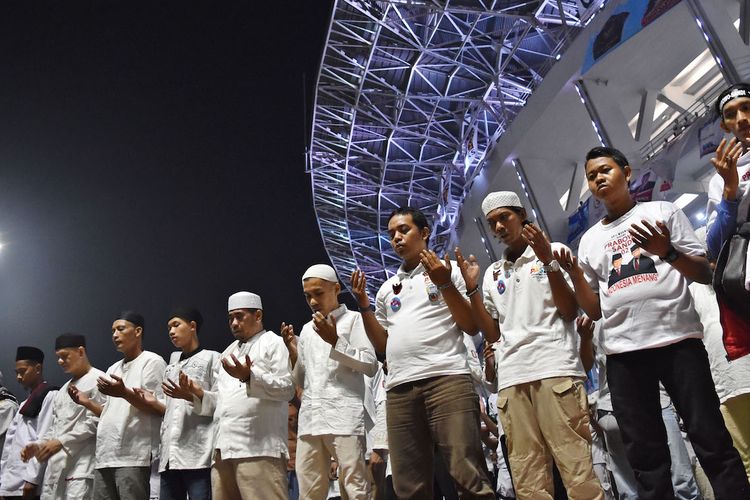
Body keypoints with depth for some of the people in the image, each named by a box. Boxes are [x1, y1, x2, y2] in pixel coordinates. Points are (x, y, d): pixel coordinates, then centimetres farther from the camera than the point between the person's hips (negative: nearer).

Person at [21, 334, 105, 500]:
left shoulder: (98, 380, -5)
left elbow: (95, 421, -14)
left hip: (81, 466, -8)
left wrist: (61, 442, -15)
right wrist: (38, 444, 8)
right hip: (56, 466, 8)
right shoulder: (64, 388, 23)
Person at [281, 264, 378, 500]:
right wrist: (292, 350, 7)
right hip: (310, 418, 6)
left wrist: (335, 341, -10)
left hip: (344, 417, -5)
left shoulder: (353, 319, 6)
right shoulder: (307, 329, 22)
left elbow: (371, 366, -3)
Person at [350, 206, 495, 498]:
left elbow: (472, 326, 3)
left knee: (467, 474, -13)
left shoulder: (448, 269, 11)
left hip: (446, 378, -4)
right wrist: (363, 305, 12)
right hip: (399, 389, 5)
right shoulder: (387, 288, 23)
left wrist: (445, 284, -7)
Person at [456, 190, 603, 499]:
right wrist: (472, 288, 9)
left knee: (577, 468, -10)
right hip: (511, 379, 4)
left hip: (555, 370, -3)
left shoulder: (555, 251, 12)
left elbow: (570, 312, 2)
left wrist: (548, 261, -7)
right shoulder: (492, 273, 22)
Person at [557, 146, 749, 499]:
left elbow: (705, 274, 5)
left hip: (677, 339, -3)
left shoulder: (662, 211, 9)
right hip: (622, 352, 3)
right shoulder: (590, 239, 16)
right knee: (645, 454, 7)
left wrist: (667, 252, -14)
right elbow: (594, 310, 14)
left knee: (711, 441, -2)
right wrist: (574, 273, -4)